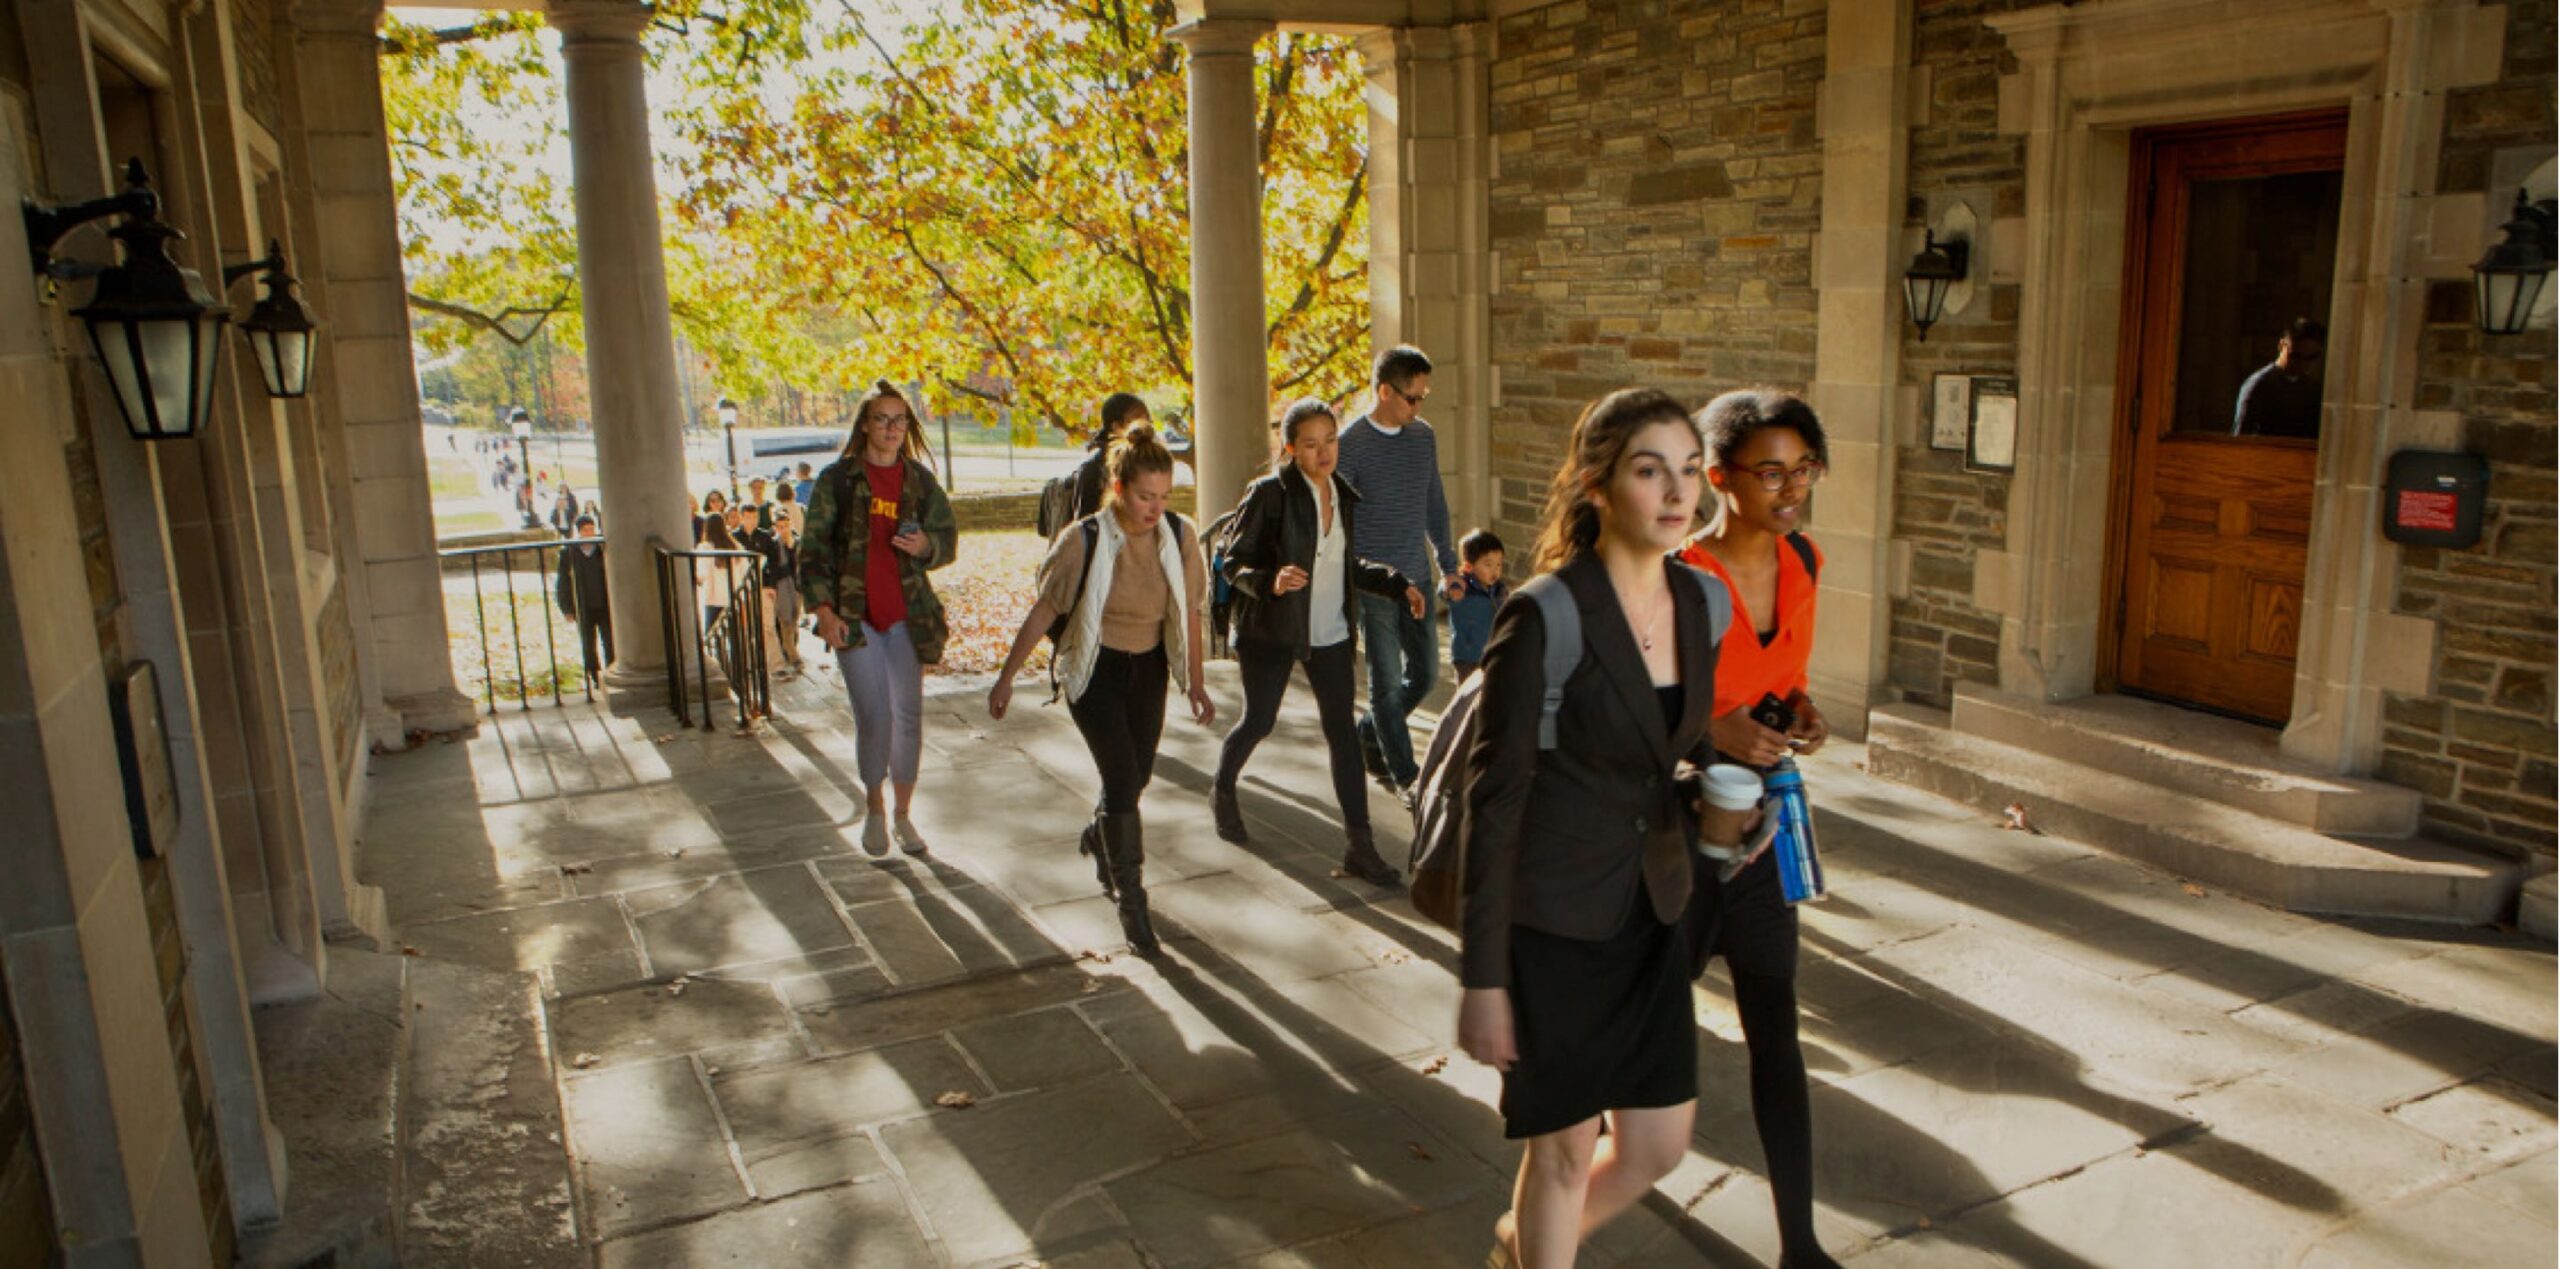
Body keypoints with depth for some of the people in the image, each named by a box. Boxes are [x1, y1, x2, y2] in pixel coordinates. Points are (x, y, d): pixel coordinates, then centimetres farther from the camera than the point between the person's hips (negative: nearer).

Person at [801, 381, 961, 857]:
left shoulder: (920, 480, 6)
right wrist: (823, 608, -10)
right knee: (874, 718, -4)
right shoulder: (838, 478, -1)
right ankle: (875, 810, 19)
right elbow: (813, 547, -1)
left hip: (908, 614, 2)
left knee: (908, 716, 4)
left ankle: (903, 814, 20)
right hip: (854, 616, -2)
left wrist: (926, 545, -12)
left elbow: (948, 539, 11)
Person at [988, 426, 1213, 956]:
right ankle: (1130, 899, 0)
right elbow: (1043, 611, -9)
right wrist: (1006, 677, -4)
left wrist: (1195, 683, 5)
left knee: (1137, 776, 12)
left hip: (1148, 668, 4)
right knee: (1121, 779, -13)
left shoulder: (1180, 537, -8)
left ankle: (1098, 839, 45)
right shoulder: (1084, 540, -18)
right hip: (1095, 669, -4)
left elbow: (1188, 612, 4)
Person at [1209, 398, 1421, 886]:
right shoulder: (1269, 493, -15)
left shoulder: (1342, 495, 3)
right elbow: (1233, 561, -13)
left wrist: (1396, 584, 4)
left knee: (1342, 729, -2)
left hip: (1330, 632, 4)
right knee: (1259, 721, 12)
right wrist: (1270, 581, -32)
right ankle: (1222, 790, 43)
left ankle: (1360, 845, 1)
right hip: (1271, 630, -4)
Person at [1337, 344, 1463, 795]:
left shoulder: (1423, 436, 6)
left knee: (1424, 673, 11)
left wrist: (1448, 564, 16)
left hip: (1417, 577, 6)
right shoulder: (1351, 443, -12)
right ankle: (1406, 776, 13)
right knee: (1388, 682, 2)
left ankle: (1368, 733, 33)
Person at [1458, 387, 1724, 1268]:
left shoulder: (1700, 606, 0)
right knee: (1566, 1148, 10)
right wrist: (1482, 977, -16)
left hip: (1651, 914, 7)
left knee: (1659, 1145, 16)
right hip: (1553, 922, -6)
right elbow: (1494, 800, -17)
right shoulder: (1544, 618, -20)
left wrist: (1711, 805, -1)